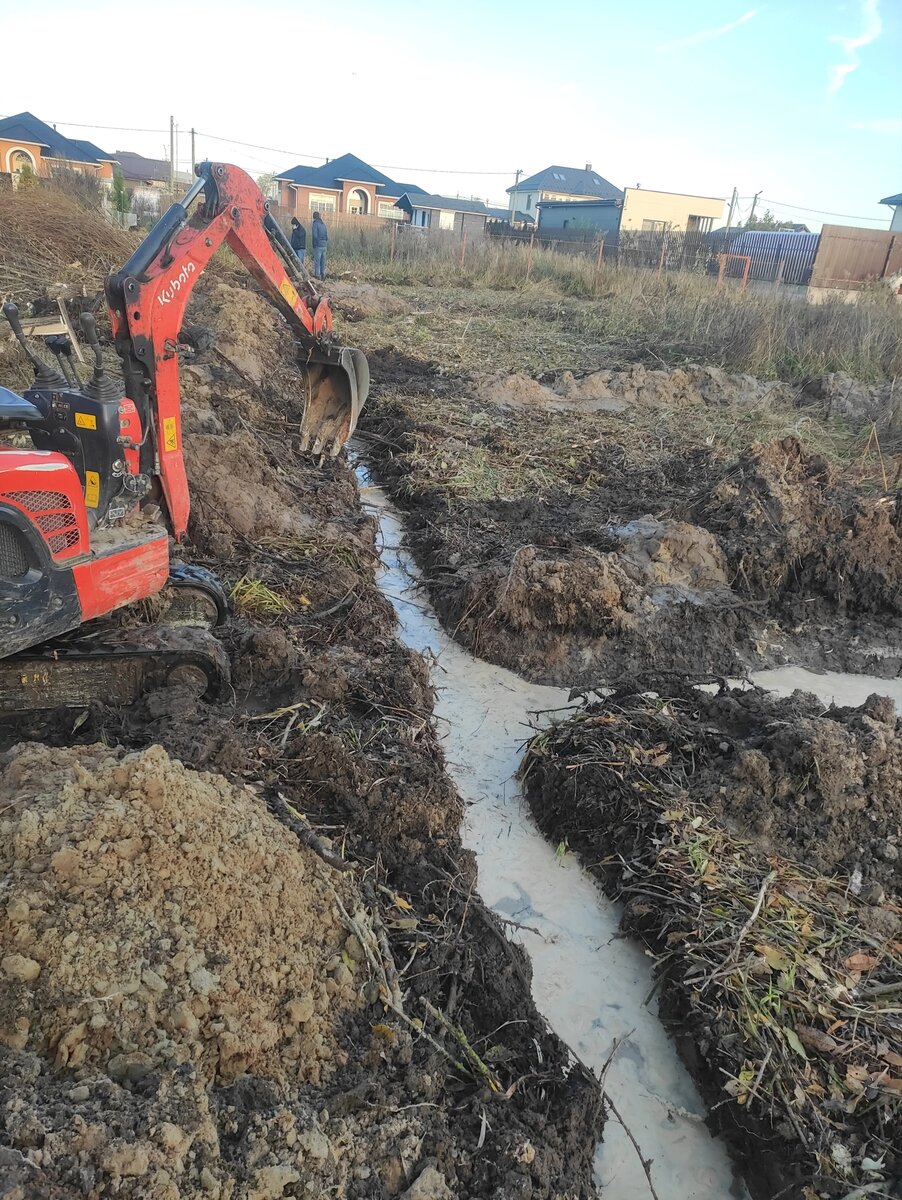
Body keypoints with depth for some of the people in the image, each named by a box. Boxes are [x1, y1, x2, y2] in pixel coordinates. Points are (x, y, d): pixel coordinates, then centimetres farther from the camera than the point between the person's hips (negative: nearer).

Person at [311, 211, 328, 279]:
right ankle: (323, 275, 17)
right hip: (324, 245, 7)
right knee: (323, 261, 13)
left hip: (318, 245, -7)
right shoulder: (323, 224, 14)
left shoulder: (315, 224, -9)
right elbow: (327, 236, 15)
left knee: (317, 261, -5)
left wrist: (314, 245, -8)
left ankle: (317, 275, -7)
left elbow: (315, 236, -15)